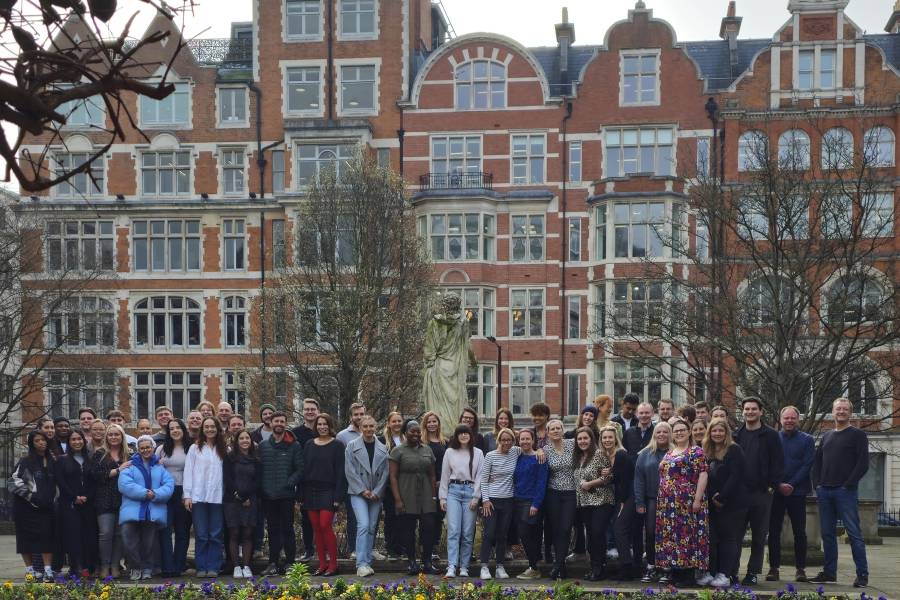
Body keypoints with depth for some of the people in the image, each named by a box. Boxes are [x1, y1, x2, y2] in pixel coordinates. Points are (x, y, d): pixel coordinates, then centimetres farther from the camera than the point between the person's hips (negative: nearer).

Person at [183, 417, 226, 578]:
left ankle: (213, 567, 7)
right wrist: (187, 495, -4)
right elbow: (188, 472, 3)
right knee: (201, 534, -1)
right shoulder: (195, 448, 7)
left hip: (217, 497, 1)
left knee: (216, 535, 1)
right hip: (198, 497, -1)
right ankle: (201, 568, 6)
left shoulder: (223, 450, 11)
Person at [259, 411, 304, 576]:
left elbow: (300, 469, -2)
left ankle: (290, 562, 7)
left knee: (287, 529, 1)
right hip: (268, 495, 3)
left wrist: (290, 483, -14)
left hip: (286, 495, -3)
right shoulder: (263, 446, 10)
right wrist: (261, 487, -1)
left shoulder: (294, 446, 1)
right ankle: (273, 563, 14)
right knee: (273, 530, 9)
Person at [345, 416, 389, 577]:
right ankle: (361, 564, -17)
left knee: (372, 528, 3)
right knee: (364, 525, -16)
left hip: (376, 495, 3)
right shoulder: (352, 446, 1)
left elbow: (385, 473, 6)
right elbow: (349, 471, -4)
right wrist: (362, 490, -9)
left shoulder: (383, 449, 9)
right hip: (358, 493, -3)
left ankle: (367, 562, 11)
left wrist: (376, 492, -5)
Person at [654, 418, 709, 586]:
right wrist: (661, 500, 16)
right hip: (667, 503, 7)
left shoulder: (696, 451, -3)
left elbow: (703, 475, -11)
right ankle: (671, 570, 13)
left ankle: (687, 571, -1)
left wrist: (698, 499, -18)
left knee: (686, 534, -6)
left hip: (686, 502, -7)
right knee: (668, 535, 7)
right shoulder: (668, 454, 18)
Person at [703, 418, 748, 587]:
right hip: (713, 503, 6)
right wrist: (712, 497, -2)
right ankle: (711, 572, 11)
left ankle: (726, 574, -1)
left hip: (732, 502, -6)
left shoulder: (734, 450, -6)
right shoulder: (707, 452, 13)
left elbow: (735, 476, -14)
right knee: (712, 538, 6)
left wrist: (721, 497, -15)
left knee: (729, 538, -3)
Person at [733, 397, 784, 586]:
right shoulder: (736, 435, 10)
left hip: (761, 493, -2)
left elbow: (778, 463, -2)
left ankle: (753, 572, 13)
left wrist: (772, 485, -9)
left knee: (759, 535, 5)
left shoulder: (770, 435, 1)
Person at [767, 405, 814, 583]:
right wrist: (779, 485, -9)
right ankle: (774, 568, 8)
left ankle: (800, 569, 10)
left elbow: (807, 466, -3)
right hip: (776, 492, 1)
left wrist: (791, 485, -12)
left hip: (797, 492, -1)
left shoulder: (807, 440, 4)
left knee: (799, 532, 2)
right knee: (773, 531, 2)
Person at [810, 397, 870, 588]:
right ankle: (829, 572, 16)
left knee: (854, 533, -5)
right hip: (824, 492, 6)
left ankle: (862, 574, 0)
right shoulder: (826, 436, 17)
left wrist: (848, 485, -13)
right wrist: (818, 483, 6)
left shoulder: (858, 435, 1)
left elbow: (863, 463, -8)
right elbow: (817, 462, 19)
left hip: (845, 492, -6)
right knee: (827, 533, 8)